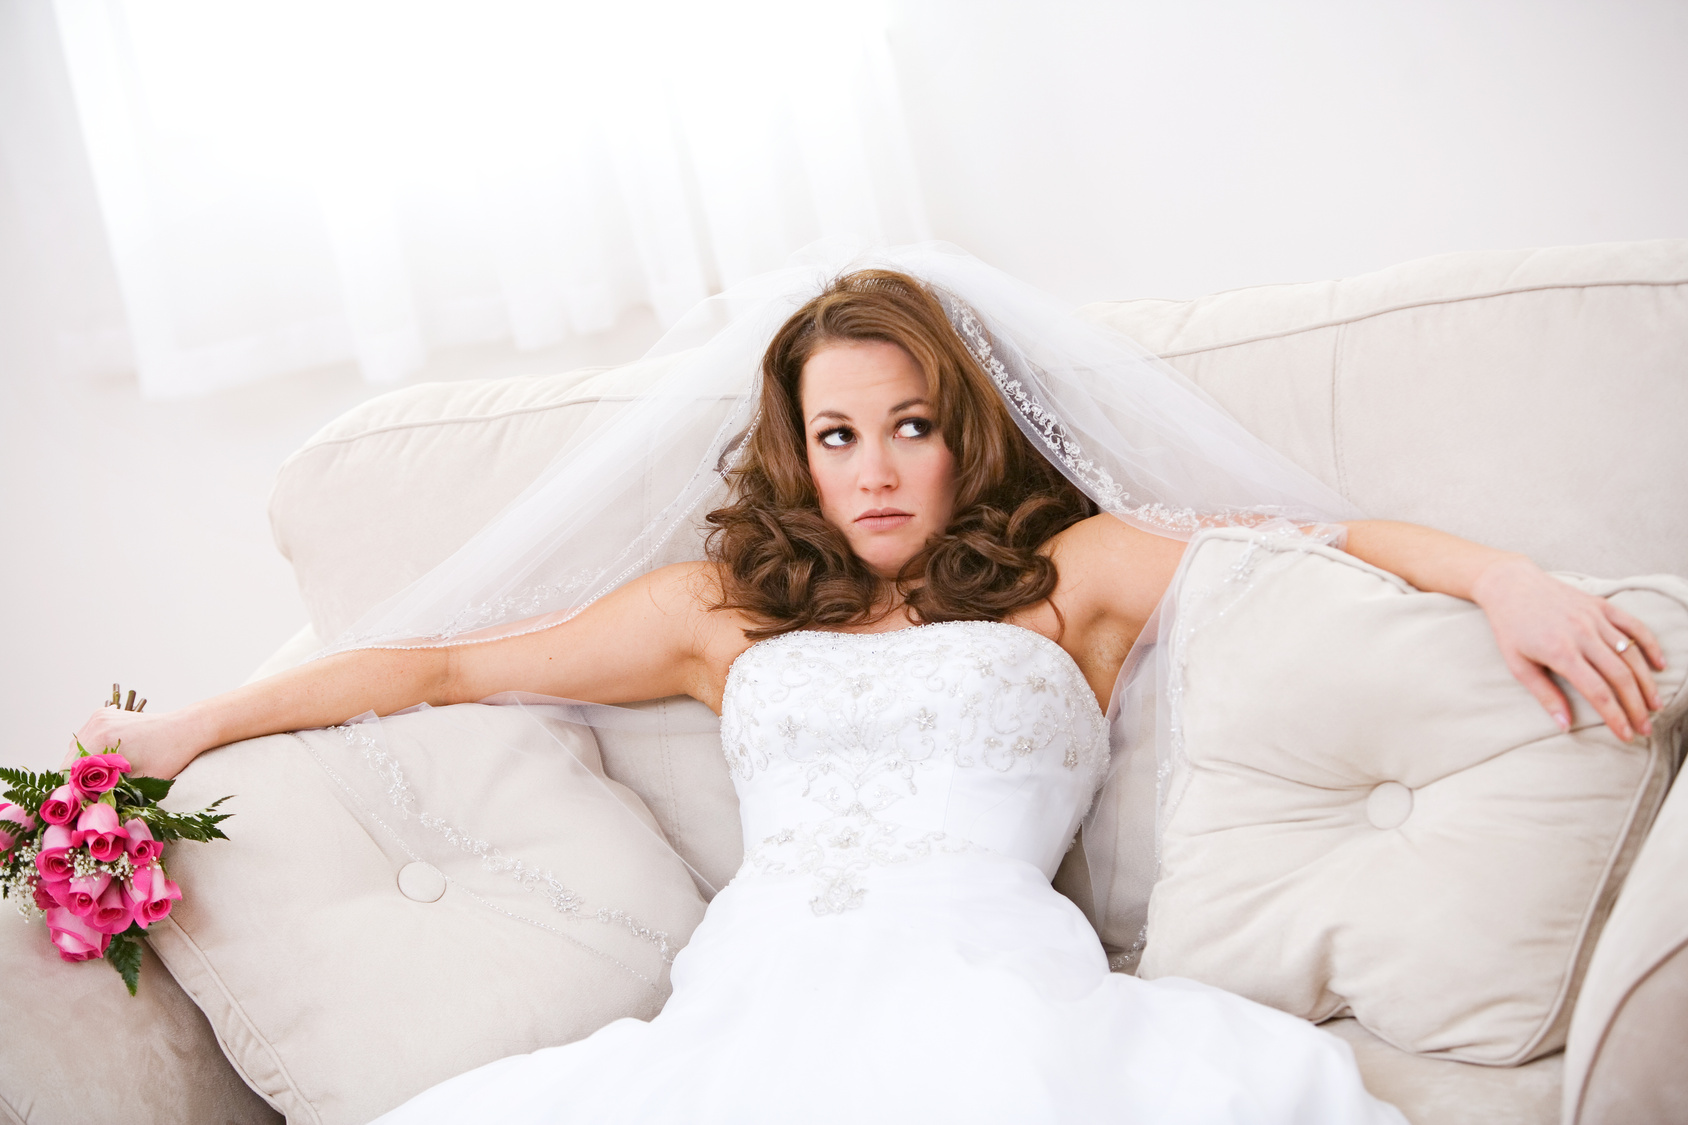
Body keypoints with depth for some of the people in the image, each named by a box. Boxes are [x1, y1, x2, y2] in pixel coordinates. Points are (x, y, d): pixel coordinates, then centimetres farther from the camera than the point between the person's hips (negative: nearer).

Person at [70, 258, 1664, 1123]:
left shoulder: (1070, 573, 21)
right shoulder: (726, 608, 26)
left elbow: (1302, 542, 11)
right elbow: (452, 665, 27)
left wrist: (1498, 574, -9)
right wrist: (194, 725, 28)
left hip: (984, 984, -1)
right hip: (751, 997, 2)